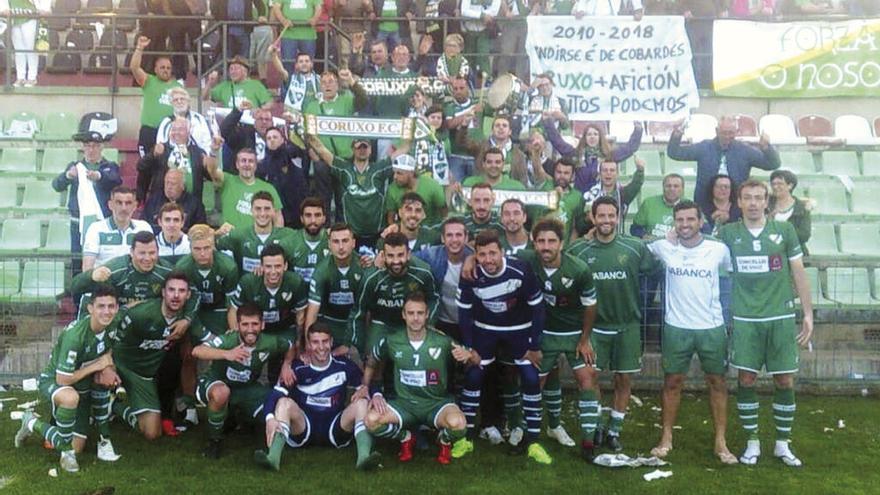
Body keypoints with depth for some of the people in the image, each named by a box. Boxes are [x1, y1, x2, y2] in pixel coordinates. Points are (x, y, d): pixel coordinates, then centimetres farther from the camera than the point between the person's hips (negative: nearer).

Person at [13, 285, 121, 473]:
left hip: (82, 386, 5)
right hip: (52, 381, -5)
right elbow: (62, 380, -30)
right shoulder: (74, 335, -33)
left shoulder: (113, 325, -14)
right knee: (70, 397, -38)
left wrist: (106, 368, -13)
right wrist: (95, 366, -23)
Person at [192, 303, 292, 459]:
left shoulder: (270, 343, -17)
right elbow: (196, 351, -47)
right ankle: (214, 440, -12)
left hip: (246, 389, 5)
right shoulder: (227, 340, -30)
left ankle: (239, 416, 23)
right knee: (222, 393, -40)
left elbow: (291, 346, 5)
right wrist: (226, 354, -60)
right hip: (215, 383, -4)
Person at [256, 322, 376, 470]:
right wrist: (270, 418, -37)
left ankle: (364, 455, -41)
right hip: (303, 428, -1)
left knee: (362, 403, -21)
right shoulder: (298, 368, -7)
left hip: (336, 429, 1)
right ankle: (273, 457, -44)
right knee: (285, 402, -25)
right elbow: (275, 395, -16)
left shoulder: (344, 366, -2)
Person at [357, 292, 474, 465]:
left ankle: (445, 441, 6)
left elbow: (476, 361, -3)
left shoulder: (443, 342, -11)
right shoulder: (391, 342, -5)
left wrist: (469, 354, -25)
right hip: (404, 403, 2)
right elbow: (371, 363, 15)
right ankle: (406, 438, 8)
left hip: (437, 402, -2)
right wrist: (365, 386, 4)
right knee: (371, 421, -26)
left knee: (457, 424, -34)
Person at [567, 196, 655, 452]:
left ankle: (614, 430, 24)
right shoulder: (578, 249, -7)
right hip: (594, 325, -1)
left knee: (624, 379, 8)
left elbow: (652, 269, 3)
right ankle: (597, 426, 19)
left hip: (627, 325, 1)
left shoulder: (635, 247, -7)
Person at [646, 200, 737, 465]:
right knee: (672, 382, 8)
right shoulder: (664, 247, -4)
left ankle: (721, 442, 19)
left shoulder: (719, 249, -5)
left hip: (712, 327, 0)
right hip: (676, 327, 0)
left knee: (717, 382, 7)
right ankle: (666, 438, 20)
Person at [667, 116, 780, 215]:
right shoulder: (703, 148, 3)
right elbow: (674, 153, 3)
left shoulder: (746, 150, 3)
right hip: (706, 204, 0)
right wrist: (676, 137, -16)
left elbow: (773, 164, -1)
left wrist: (767, 147, -21)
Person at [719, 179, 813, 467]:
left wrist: (808, 313, 3)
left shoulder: (784, 230, 3)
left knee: (785, 381, 4)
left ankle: (783, 443, 19)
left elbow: (799, 273, 7)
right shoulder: (729, 233, 3)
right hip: (745, 319, 0)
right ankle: (752, 442, 16)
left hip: (781, 317, 1)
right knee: (746, 380, 2)